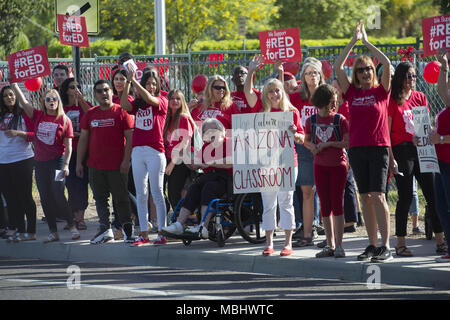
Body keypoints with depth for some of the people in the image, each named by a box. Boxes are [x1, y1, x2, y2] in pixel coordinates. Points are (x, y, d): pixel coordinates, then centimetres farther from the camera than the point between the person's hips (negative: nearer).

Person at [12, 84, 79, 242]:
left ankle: (72, 225, 5)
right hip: (40, 162, 4)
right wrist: (14, 85, -15)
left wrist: (66, 165, -10)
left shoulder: (64, 120, -2)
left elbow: (68, 146, -3)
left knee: (58, 195, -13)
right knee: (45, 198, 5)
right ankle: (53, 232, 12)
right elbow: (23, 102, -4)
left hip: (57, 161, -4)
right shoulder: (38, 116, 6)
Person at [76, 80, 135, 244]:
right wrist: (79, 162, 10)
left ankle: (128, 230, 11)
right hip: (95, 166, 5)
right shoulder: (90, 114, 9)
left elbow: (130, 138, -5)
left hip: (117, 166, -5)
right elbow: (83, 139, 13)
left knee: (121, 198, 0)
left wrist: (126, 160, -12)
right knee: (100, 198, 6)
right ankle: (105, 229, 11)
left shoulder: (121, 112, -4)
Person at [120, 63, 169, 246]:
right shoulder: (137, 104, 13)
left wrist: (134, 80, -18)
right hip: (138, 151, 5)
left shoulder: (161, 101, 2)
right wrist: (128, 82, -14)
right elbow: (124, 105, -6)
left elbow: (149, 99, -18)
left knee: (157, 193, -4)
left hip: (155, 152, -5)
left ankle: (162, 232, -1)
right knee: (141, 194, 5)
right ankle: (143, 233, 8)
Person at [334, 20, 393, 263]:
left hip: (379, 148, -4)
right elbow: (337, 67, 3)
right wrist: (354, 41, 3)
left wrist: (367, 42, 0)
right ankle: (372, 245, 12)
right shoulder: (351, 93, 8)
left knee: (378, 196, -11)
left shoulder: (381, 91, 2)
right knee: (366, 197, 7)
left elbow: (386, 63, -9)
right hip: (356, 149, 4)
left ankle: (386, 247, -11)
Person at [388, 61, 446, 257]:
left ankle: (440, 241, 6)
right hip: (402, 150, -5)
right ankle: (400, 244, 2)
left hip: (421, 149, 5)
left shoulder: (420, 97, 12)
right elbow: (386, 132, -5)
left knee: (433, 195, 1)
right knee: (405, 198, -5)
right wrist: (391, 158, -11)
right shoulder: (392, 100, -3)